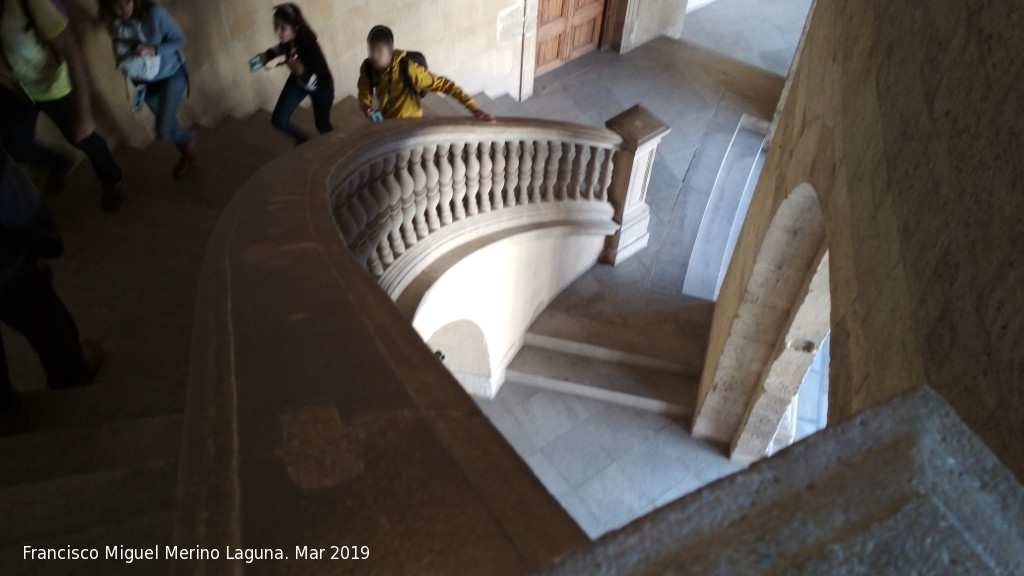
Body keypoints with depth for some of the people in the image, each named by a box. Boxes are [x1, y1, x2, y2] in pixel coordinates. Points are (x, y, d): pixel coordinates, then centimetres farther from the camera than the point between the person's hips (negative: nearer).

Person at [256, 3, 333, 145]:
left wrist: (302, 72, -55)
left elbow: (313, 83, -37)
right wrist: (267, 55, -11)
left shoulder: (310, 47, -41)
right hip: (298, 81, 6)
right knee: (278, 120, 1)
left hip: (320, 86, -6)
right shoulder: (289, 40, -23)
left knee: (322, 125, 13)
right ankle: (303, 139, 33)